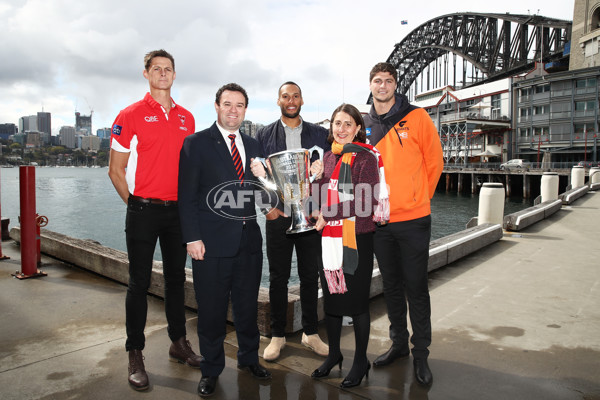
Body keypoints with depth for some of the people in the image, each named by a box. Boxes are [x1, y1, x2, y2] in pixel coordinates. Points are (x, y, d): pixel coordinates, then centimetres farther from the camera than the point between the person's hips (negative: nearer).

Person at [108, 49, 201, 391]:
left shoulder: (187, 118, 10)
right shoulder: (131, 115, -2)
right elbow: (116, 170, -1)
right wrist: (136, 204, -2)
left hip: (177, 209, 4)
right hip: (143, 211, -4)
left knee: (176, 277, 13)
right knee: (140, 282, 3)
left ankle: (179, 342, 27)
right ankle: (136, 355, 16)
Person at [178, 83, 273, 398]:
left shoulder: (252, 145, 12)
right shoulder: (196, 144, -2)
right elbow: (187, 196, -6)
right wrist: (192, 238, -12)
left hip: (249, 239, 5)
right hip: (212, 241, -4)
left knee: (248, 304, 16)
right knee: (212, 309, 8)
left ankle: (249, 357, 37)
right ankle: (211, 369, 27)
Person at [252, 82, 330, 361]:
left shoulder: (319, 134, 11)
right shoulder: (264, 135, 9)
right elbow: (256, 172, 4)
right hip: (278, 214, -1)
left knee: (310, 276, 9)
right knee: (278, 277, 6)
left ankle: (310, 333, 25)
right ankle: (277, 335, 21)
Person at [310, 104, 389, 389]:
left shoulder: (366, 157, -8)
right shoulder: (328, 157, 11)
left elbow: (366, 201, -18)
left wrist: (326, 215, -17)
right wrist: (318, 177, -2)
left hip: (356, 239, -6)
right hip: (329, 238, 6)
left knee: (356, 301, 5)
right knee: (331, 297, 15)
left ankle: (361, 362, 24)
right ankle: (334, 354, 34)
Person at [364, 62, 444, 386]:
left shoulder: (416, 117, -3)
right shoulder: (363, 125, 6)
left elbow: (434, 161, 1)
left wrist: (419, 198, 4)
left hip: (413, 220, -3)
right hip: (379, 221, 4)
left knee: (416, 288, 4)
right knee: (391, 286, 15)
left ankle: (420, 353, 19)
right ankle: (398, 343, 31)